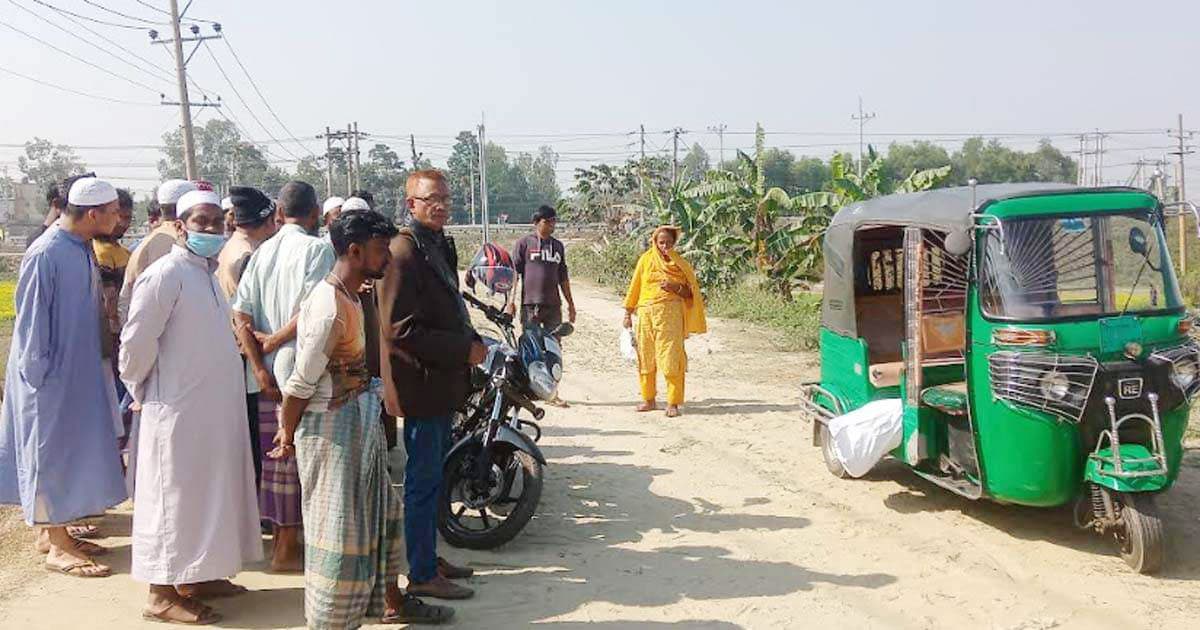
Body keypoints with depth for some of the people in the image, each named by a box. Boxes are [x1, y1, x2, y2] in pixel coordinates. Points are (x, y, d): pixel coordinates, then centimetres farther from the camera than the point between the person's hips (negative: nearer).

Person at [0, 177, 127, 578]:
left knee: (69, 452, 15)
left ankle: (55, 529, 27)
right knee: (50, 454, 2)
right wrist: (39, 373, -15)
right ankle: (56, 546, 10)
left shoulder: (83, 250, 5)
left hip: (80, 372, 8)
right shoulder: (46, 255, -19)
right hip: (51, 377, -8)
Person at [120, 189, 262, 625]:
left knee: (207, 494, 16)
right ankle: (161, 595, 11)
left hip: (215, 407, 9)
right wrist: (143, 394, -5)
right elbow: (136, 343, -16)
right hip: (179, 410, -8)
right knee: (175, 499, 0)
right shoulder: (166, 274, -15)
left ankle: (197, 577, 29)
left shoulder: (208, 273, 12)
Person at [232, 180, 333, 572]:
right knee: (298, 456, 2)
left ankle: (280, 539, 27)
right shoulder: (317, 248, -8)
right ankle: (289, 547, 8)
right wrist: (276, 339, -8)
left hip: (270, 372, 7)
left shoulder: (262, 252, 10)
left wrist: (259, 367, -1)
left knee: (275, 455, 15)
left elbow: (240, 314, 3)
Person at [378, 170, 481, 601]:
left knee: (432, 476, 18)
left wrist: (470, 341, 7)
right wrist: (464, 350, -18)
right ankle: (422, 575, 10)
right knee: (423, 480, -1)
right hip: (420, 383, -10)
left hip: (443, 380, 10)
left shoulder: (440, 246, 14)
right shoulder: (404, 252, -18)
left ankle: (428, 557, 31)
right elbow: (401, 329, -22)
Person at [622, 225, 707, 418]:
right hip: (646, 313, 2)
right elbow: (634, 288, 11)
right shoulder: (646, 260, 9)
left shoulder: (680, 264, 7)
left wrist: (676, 288, -10)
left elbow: (690, 292, 9)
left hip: (670, 313, -2)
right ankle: (649, 400, 20)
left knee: (671, 358, -8)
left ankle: (673, 403, -3)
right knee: (646, 358, 7)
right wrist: (628, 314, 9)